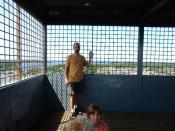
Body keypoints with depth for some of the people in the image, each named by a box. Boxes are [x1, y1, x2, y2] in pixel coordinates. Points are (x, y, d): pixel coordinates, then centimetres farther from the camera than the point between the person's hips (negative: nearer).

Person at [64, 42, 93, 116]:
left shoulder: (82, 57, 9)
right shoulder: (70, 57, -3)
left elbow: (87, 65, 6)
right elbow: (66, 68, -4)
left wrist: (90, 58, -6)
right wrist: (66, 79, -10)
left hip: (79, 79, 4)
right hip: (72, 79, -4)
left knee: (76, 93, 14)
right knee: (73, 93, -1)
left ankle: (75, 106, 28)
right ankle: (72, 109, 7)